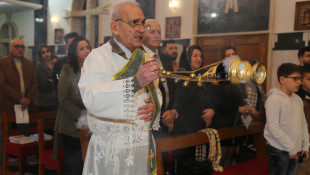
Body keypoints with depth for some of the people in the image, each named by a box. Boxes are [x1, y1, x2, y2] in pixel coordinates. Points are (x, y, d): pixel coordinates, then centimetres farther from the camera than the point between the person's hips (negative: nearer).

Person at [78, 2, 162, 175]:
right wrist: (135, 82, -35)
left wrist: (154, 105, -7)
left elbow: (156, 92, 17)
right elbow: (91, 99, -27)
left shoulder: (145, 57, 10)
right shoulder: (98, 56, -11)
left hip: (144, 144, 6)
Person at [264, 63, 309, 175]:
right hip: (279, 150, -7)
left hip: (296, 150, 7)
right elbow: (273, 128, -19)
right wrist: (291, 149, -15)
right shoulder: (274, 99, -15)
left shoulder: (298, 99, 8)